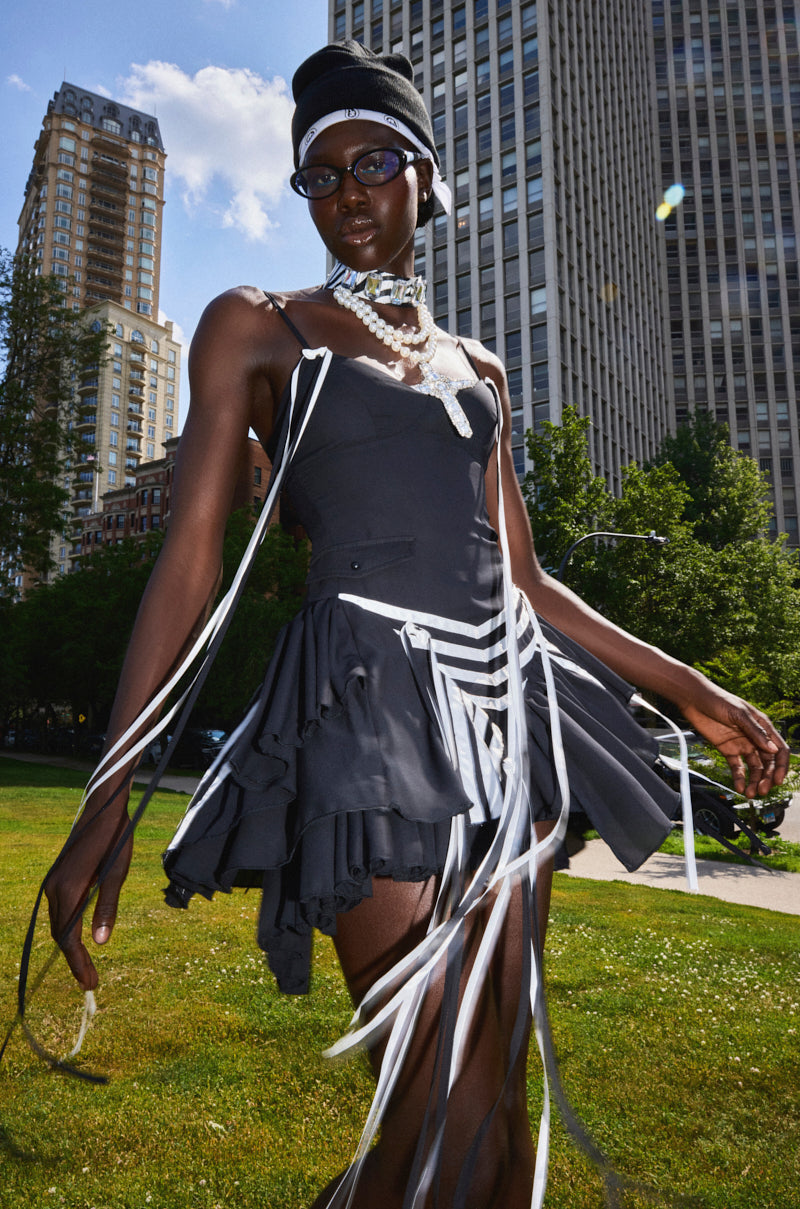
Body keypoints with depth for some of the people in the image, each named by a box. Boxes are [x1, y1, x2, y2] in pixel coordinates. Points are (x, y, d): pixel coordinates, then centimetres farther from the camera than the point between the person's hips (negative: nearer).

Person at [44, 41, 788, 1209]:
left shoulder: (475, 366, 19)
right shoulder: (258, 327, 6)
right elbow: (190, 558, -3)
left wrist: (688, 687, 16)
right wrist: (106, 811, -9)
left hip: (503, 711, 6)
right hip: (372, 716, -5)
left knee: (499, 1107, 10)